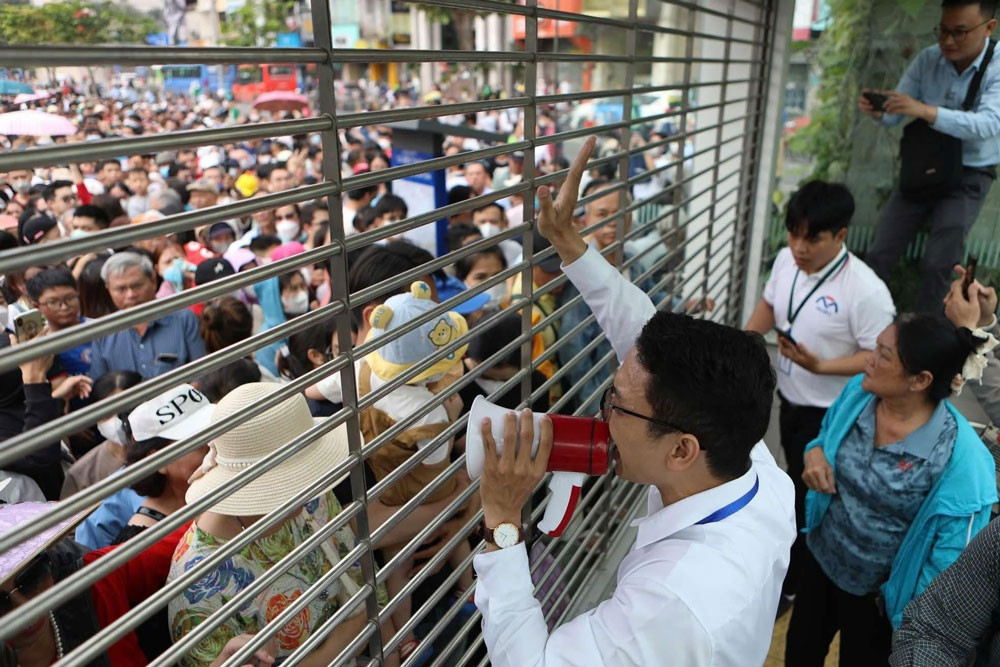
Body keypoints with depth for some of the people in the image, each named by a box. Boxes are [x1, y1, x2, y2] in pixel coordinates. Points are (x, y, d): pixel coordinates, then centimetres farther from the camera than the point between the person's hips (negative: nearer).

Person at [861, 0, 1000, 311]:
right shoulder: (927, 59, -5)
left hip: (968, 176, -3)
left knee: (937, 264, -7)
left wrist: (924, 111, -44)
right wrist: (877, 111, -29)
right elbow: (896, 114, -4)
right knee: (880, 254, 1)